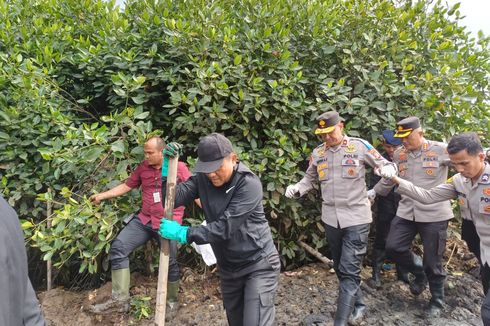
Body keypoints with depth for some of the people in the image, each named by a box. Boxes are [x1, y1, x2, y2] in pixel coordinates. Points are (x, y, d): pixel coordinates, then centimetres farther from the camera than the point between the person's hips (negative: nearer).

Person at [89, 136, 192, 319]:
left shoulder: (179, 167, -7)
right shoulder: (143, 167, 6)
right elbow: (126, 186, 13)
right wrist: (102, 196, 8)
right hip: (144, 220, 5)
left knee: (169, 262, 3)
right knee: (118, 247, -4)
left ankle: (172, 302, 29)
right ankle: (120, 299, 5)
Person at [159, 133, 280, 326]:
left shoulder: (249, 184, -24)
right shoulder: (203, 178, -4)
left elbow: (225, 227, -27)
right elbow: (174, 198, -11)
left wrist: (183, 233, -25)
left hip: (258, 265, -6)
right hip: (228, 267, 6)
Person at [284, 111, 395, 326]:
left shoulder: (359, 146, -7)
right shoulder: (318, 153, 4)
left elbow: (387, 165, 2)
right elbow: (309, 179, 14)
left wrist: (387, 171, -21)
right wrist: (296, 189, -6)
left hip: (356, 218, -5)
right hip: (331, 218, 5)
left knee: (349, 271, -6)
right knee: (340, 268, 17)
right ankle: (358, 305, 39)